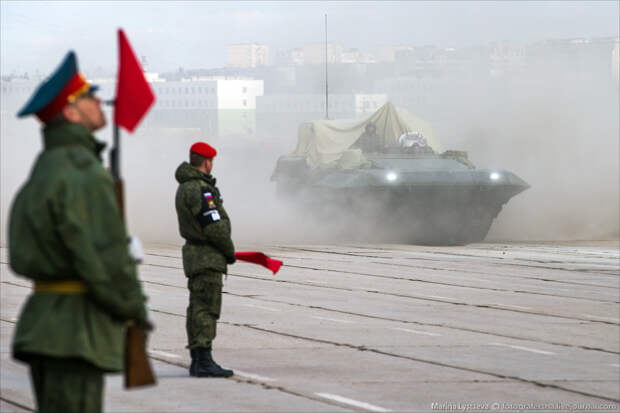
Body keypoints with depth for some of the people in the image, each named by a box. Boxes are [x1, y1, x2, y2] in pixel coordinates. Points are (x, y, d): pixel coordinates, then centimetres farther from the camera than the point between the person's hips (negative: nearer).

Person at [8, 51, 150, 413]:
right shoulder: (84, 173, -15)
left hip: (45, 318, 10)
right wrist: (135, 308, -5)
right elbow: (105, 257, -20)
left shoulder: (48, 167, 17)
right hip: (76, 329, -10)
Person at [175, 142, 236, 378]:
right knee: (206, 308, -11)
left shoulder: (184, 187, 14)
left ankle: (196, 361, 17)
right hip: (207, 257, -10)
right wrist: (229, 250, -9)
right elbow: (213, 227, -21)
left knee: (197, 308, 13)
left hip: (194, 253, 10)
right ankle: (204, 361, -14)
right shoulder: (199, 189, -18)